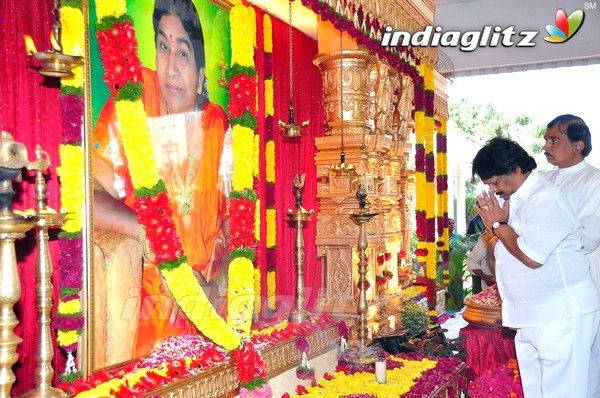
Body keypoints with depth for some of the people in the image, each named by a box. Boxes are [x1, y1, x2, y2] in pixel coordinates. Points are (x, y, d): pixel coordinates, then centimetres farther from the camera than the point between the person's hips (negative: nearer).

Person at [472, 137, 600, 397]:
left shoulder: (545, 199, -18)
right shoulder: (515, 199, 12)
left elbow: (530, 256, -25)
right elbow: (507, 249, 17)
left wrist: (498, 225, -10)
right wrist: (496, 224, -2)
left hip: (561, 317, -10)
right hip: (532, 318, 10)